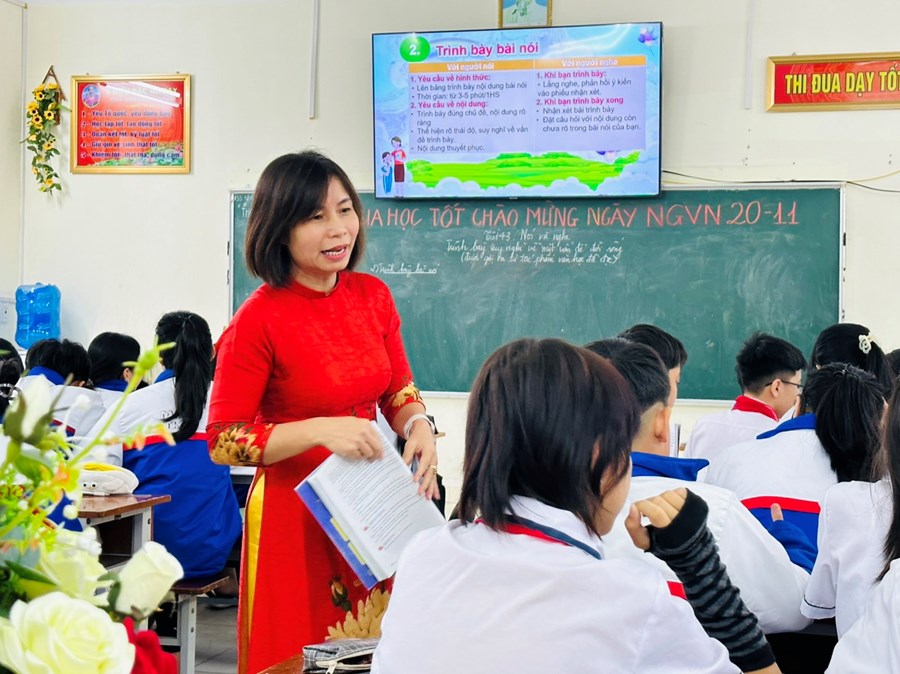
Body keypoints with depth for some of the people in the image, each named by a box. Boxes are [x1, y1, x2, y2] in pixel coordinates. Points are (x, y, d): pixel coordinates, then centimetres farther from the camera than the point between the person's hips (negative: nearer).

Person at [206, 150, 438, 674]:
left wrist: (419, 428, -10)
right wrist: (320, 431, -24)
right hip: (295, 513, -5)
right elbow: (223, 444, -13)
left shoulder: (374, 296, 2)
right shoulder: (260, 320, -14)